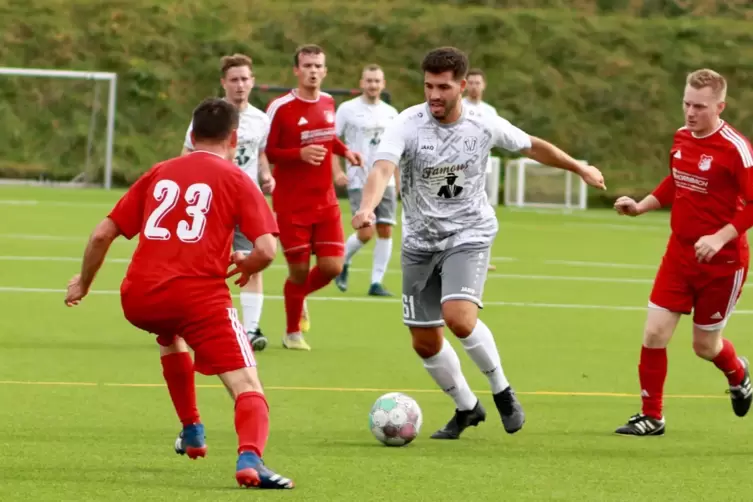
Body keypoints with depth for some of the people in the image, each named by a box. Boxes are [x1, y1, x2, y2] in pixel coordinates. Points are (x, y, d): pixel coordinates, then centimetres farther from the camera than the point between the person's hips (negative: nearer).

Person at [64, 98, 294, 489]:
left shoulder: (159, 174, 19)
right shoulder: (236, 181, 7)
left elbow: (103, 234, 18)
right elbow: (266, 250, -5)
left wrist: (83, 281, 33)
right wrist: (246, 265, 18)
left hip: (138, 298, 4)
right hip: (200, 295, -4)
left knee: (169, 334, 39)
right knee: (247, 387, -5)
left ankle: (191, 433, 40)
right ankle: (250, 458, -34)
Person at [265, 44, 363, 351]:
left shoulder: (328, 103, 7)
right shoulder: (280, 108, -12)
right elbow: (265, 152, -11)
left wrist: (344, 151, 7)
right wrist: (300, 154, -25)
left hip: (325, 201, 5)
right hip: (291, 205, -5)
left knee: (332, 266, -3)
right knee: (299, 269, 0)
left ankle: (300, 296, 30)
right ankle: (293, 333, 21)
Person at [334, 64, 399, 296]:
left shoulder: (390, 113, 10)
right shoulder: (348, 109, -2)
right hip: (359, 181, -4)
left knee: (386, 231, -4)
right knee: (366, 232, -12)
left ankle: (376, 282, 3)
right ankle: (343, 262, 17)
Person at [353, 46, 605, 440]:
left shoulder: (484, 126, -9)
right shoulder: (407, 125, -15)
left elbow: (533, 147, 11)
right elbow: (382, 168, -33)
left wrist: (581, 169, 24)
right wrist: (367, 207, -53)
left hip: (469, 235, -2)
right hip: (420, 241, 2)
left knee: (458, 317, -26)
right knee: (424, 342, 6)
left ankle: (502, 391, -3)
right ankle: (466, 408, 31)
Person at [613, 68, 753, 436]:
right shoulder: (681, 138, 2)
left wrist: (720, 238, -28)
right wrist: (641, 206, 11)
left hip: (722, 262, -5)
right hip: (679, 254, 5)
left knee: (705, 345, 8)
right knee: (654, 333, -4)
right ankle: (652, 416, 9)